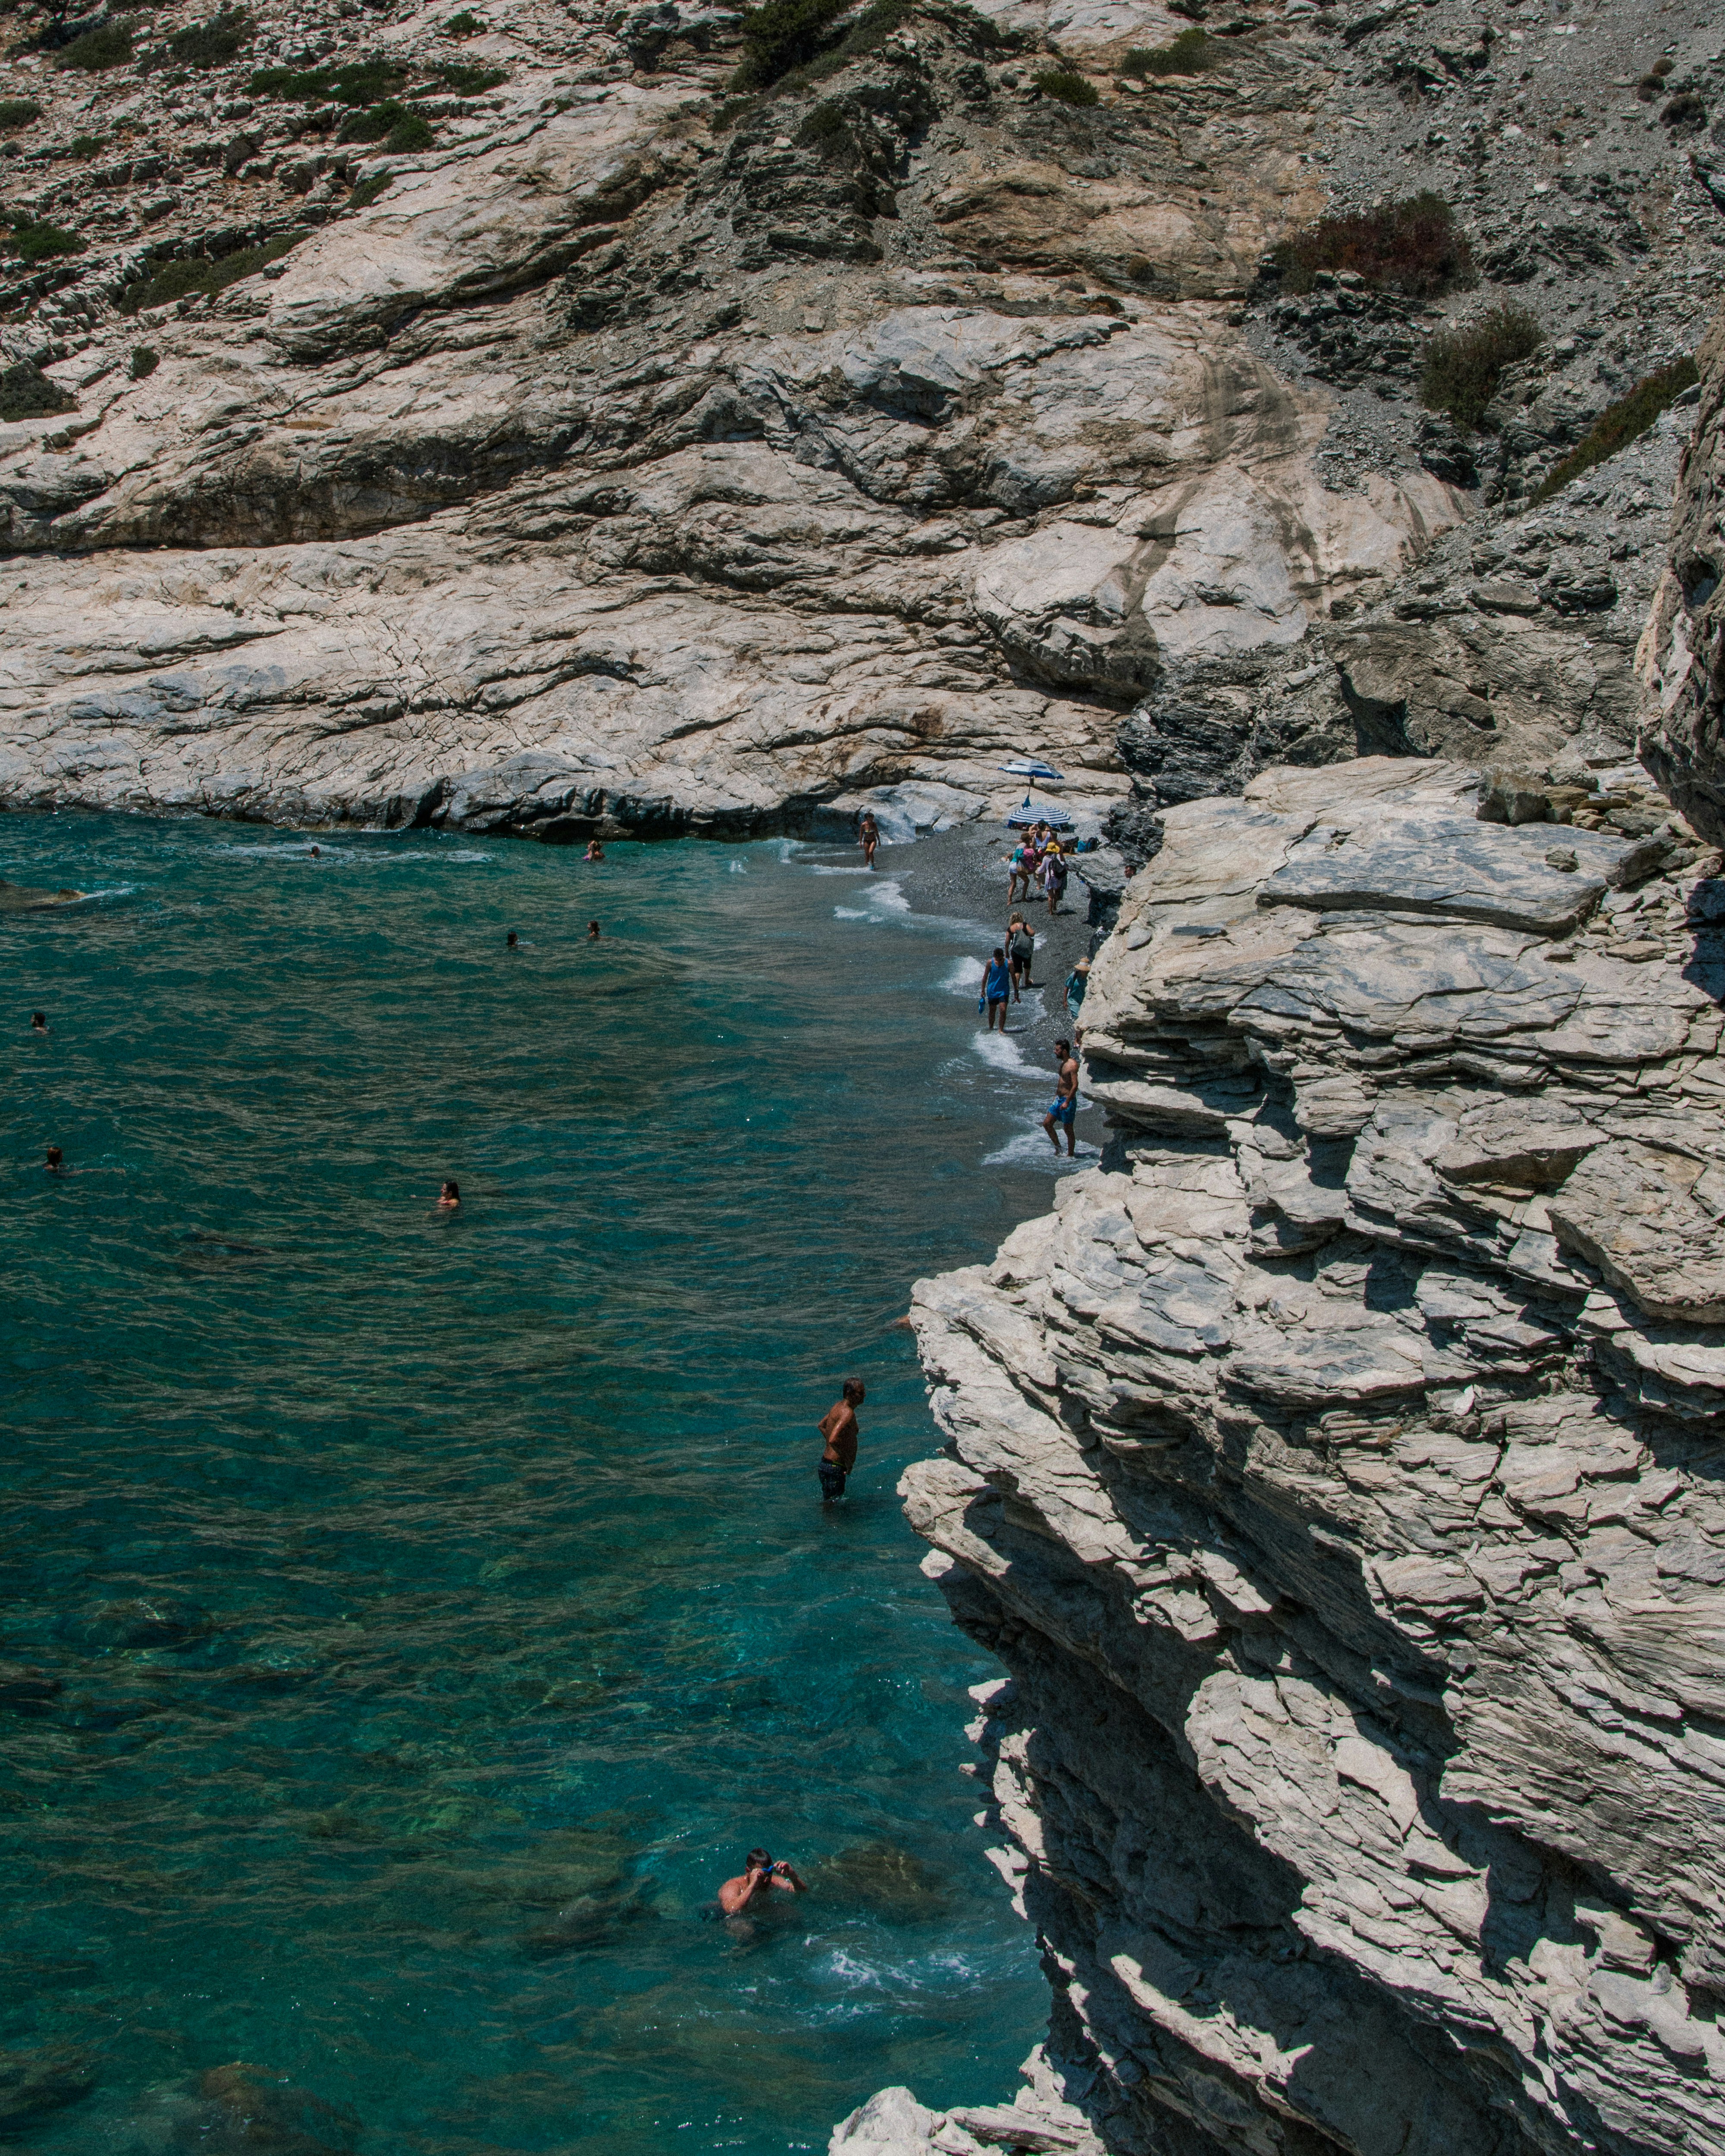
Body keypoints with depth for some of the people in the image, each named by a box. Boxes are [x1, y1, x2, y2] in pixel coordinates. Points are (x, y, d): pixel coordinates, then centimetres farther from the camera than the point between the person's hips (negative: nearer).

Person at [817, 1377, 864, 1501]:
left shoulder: (839, 1406, 9)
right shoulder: (848, 1414, -22)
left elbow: (821, 1426, 24)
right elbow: (834, 1440, -34)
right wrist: (848, 1460, -22)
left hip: (826, 1462, 10)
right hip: (836, 1467, -10)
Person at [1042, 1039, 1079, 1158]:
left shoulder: (1072, 1065, -19)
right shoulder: (1063, 1063, 11)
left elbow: (1075, 1085, -23)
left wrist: (1067, 1102, -26)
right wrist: (1056, 1097, 24)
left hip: (1068, 1100, -10)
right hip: (1059, 1099, 10)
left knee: (1068, 1130, 1)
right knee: (1047, 1123, 9)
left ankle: (1070, 1155, 12)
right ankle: (1058, 1148, 22)